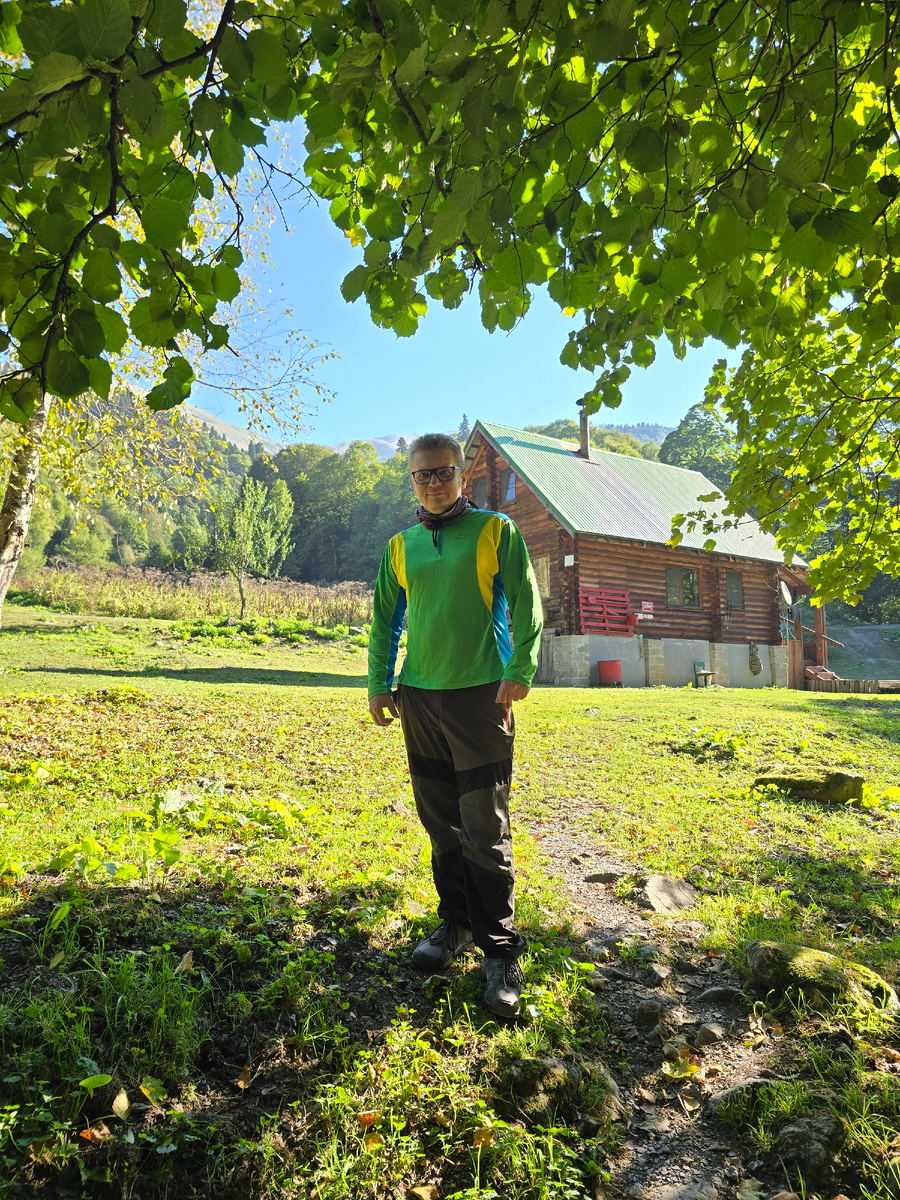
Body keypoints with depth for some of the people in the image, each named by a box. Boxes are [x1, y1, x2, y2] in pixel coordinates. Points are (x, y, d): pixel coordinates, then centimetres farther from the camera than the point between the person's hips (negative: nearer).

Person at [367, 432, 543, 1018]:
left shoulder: (496, 531, 2)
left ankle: (501, 951, 10)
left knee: (485, 829, -3)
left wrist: (520, 669, -15)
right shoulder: (401, 546, 13)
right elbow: (385, 618, 18)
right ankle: (456, 924, 29)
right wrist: (379, 683, 11)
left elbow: (525, 603, -3)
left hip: (480, 696, -4)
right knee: (441, 824, 12)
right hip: (420, 698, 4)